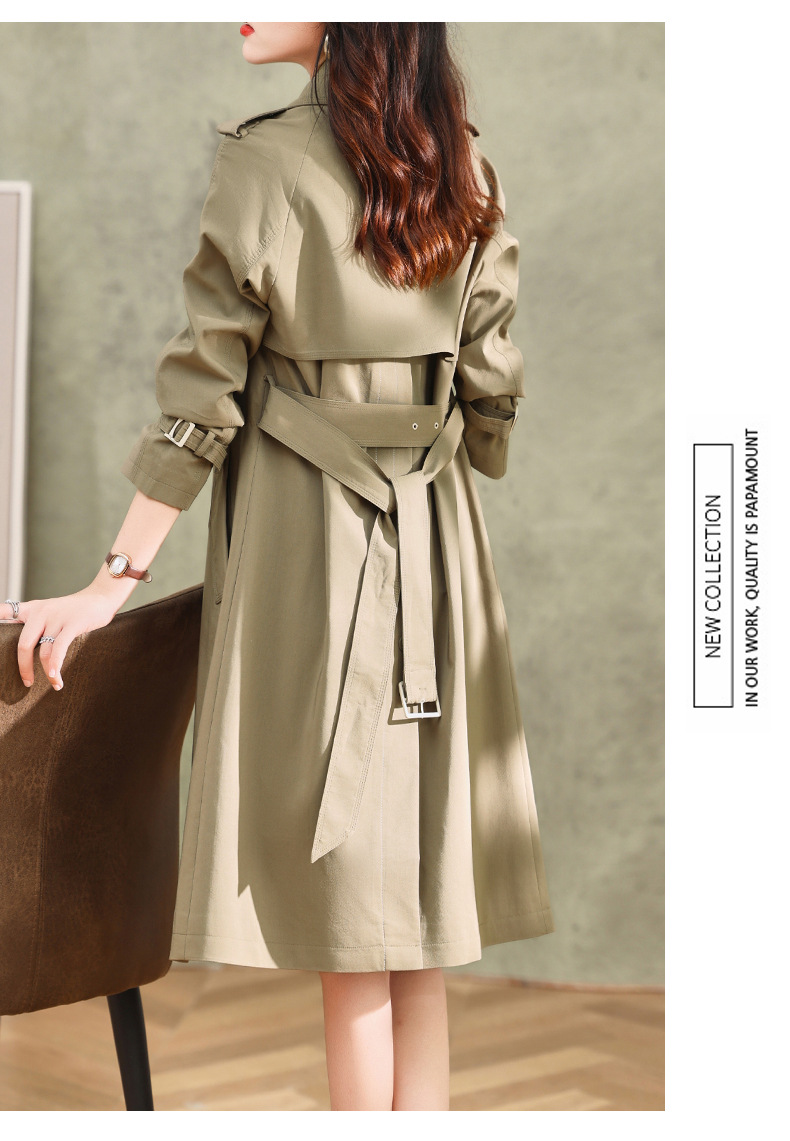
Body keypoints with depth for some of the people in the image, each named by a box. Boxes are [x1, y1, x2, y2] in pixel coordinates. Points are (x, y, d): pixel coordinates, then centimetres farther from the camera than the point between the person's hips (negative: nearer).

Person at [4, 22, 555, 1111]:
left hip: (300, 535, -5)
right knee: (412, 903, 12)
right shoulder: (467, 170, 5)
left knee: (348, 917, 3)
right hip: (438, 537, 5)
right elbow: (492, 388, 8)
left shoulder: (266, 164, -12)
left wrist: (118, 576, -5)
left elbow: (202, 398, -11)